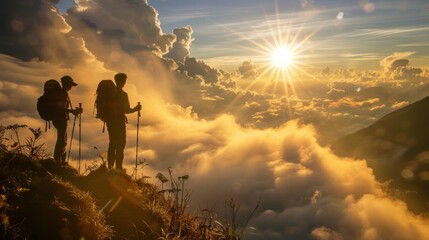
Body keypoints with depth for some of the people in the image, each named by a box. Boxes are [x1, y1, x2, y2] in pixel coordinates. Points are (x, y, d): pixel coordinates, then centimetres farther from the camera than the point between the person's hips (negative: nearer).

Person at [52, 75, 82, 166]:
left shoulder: (61, 92, 14)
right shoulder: (64, 93, -17)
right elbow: (62, 108, -24)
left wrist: (73, 111, 20)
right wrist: (73, 111, -21)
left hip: (60, 119, 10)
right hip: (61, 119, -10)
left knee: (62, 139, 17)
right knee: (62, 140, -5)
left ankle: (61, 160, 27)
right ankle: (58, 161, 0)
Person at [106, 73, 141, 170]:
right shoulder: (123, 94, -15)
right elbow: (126, 110, -18)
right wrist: (135, 109, -3)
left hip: (110, 121, 7)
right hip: (119, 122, -7)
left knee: (112, 144, 16)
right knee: (120, 145, 0)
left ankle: (110, 166, 20)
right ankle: (118, 167, 0)